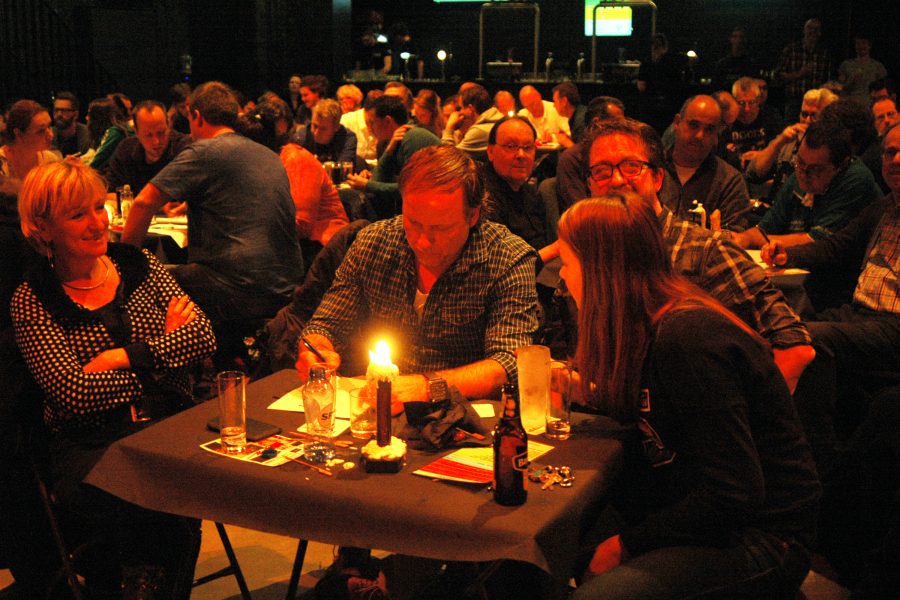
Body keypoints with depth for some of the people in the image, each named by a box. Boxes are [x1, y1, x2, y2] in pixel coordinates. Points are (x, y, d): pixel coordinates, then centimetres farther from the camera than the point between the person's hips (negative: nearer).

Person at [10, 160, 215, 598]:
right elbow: (73, 393, -13)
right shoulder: (32, 300, 0)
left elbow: (204, 337, -1)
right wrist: (164, 350, -7)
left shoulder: (138, 264, 11)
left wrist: (125, 356, -12)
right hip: (89, 449, -3)